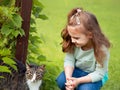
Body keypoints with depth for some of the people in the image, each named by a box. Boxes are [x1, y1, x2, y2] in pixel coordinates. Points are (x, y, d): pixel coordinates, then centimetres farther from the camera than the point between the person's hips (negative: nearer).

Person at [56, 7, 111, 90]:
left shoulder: (101, 48, -31)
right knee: (61, 81, -20)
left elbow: (99, 73, -25)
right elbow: (69, 60, -15)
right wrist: (68, 78, -35)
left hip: (95, 76, -3)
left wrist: (78, 81, -33)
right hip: (78, 70, 4)